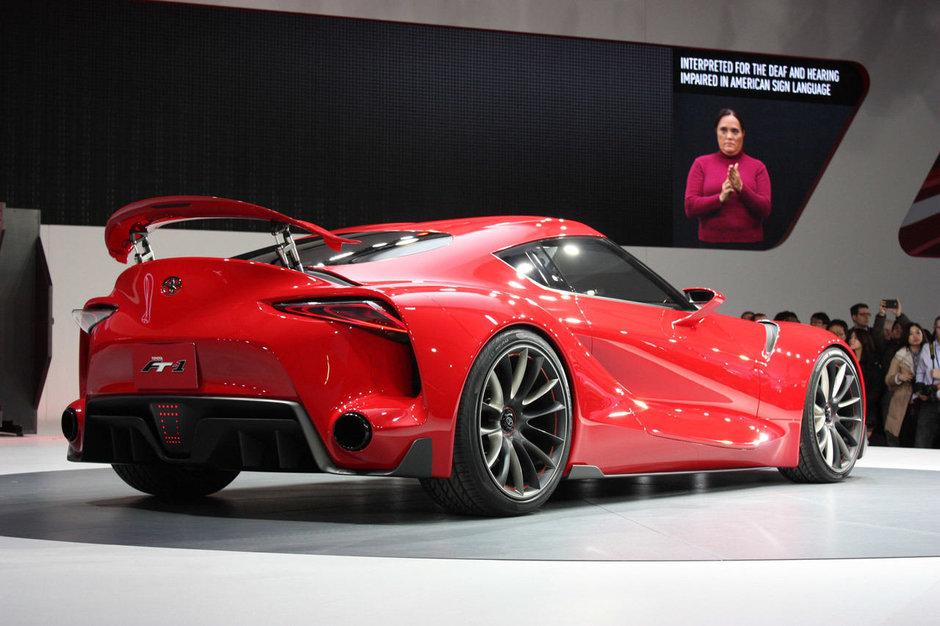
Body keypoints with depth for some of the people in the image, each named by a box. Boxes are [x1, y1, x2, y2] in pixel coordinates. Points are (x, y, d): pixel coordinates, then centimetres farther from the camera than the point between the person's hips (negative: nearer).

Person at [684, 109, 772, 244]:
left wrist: (742, 189, -14)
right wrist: (720, 198, -16)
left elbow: (765, 210, 0)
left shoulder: (757, 166, 9)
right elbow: (690, 208, -1)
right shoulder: (701, 164, 8)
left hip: (750, 240, 0)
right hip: (711, 239, 0)